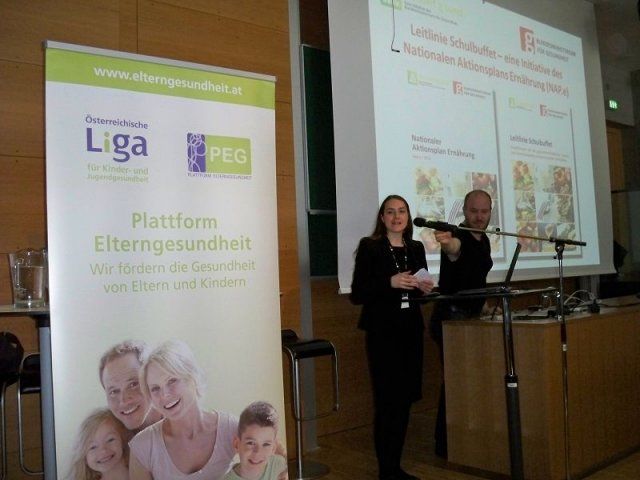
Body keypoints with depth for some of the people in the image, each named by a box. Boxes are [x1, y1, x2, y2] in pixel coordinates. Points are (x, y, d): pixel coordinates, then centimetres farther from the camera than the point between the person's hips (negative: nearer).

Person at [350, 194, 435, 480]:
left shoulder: (416, 248, 12)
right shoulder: (369, 247, -5)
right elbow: (356, 295, -9)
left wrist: (424, 288, 1)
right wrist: (390, 282, -20)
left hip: (411, 331, 6)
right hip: (382, 333, -6)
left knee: (405, 401, 9)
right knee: (386, 401, -5)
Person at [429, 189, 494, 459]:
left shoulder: (484, 240, 10)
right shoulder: (458, 237, -18)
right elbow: (453, 247, -46)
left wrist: (484, 304, 18)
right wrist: (447, 243, -67)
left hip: (472, 316, 9)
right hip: (451, 317, -9)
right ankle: (445, 446, 6)